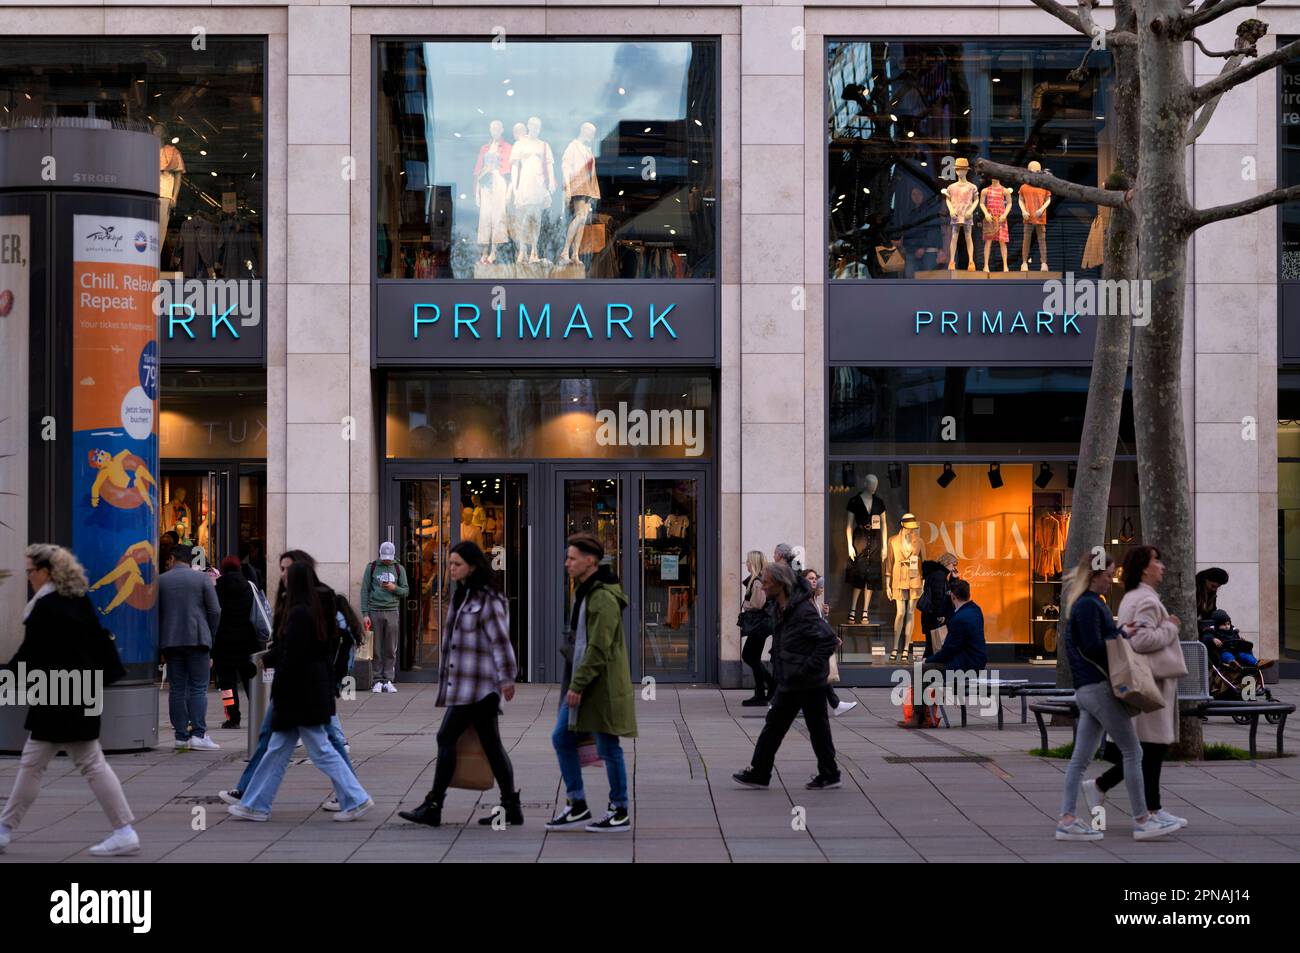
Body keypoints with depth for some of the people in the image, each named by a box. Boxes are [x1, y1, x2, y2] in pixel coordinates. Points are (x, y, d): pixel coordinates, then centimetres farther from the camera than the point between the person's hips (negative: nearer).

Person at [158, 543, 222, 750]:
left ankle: (181, 735, 4)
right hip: (197, 640, -2)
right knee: (198, 688, -2)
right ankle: (198, 734, -11)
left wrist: (161, 638, 14)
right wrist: (209, 635, 12)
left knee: (176, 689, 6)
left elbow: (155, 612, 6)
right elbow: (215, 611, -2)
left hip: (170, 641, 2)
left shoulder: (160, 581, 6)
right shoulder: (202, 579, 1)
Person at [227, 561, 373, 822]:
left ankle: (356, 799, 1)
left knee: (321, 751, -3)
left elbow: (292, 658, -21)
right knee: (277, 750, 13)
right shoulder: (316, 612, 10)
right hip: (315, 690, 10)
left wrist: (278, 691, -13)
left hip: (299, 693, -10)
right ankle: (256, 805, 18)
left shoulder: (298, 614, -18)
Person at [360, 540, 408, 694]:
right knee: (376, 649, -1)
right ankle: (377, 681, 4)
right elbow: (365, 591, 3)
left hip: (392, 612, 1)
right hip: (375, 612, -1)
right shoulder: (372, 567, 4)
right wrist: (365, 614, -4)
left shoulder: (399, 569, 8)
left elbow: (405, 591, 11)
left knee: (391, 649, 0)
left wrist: (395, 588, -11)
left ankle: (388, 681, 4)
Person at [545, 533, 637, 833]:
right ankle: (578, 807, 16)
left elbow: (599, 648, -22)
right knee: (561, 738, 9)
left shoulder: (603, 598, -18)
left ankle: (620, 813, 10)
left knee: (607, 747, -1)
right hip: (581, 682, 10)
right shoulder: (584, 592, 14)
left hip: (601, 683, -10)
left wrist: (578, 685, -21)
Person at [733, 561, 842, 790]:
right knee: (774, 725, 10)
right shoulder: (781, 609, 9)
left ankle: (829, 775, 16)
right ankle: (758, 774, 15)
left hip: (809, 683, -10)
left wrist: (808, 668, -23)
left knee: (817, 728, 3)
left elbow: (829, 640, -24)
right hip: (789, 682, 10)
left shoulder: (803, 611, -21)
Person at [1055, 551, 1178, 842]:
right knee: (1132, 752, -3)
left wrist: (1120, 635, 6)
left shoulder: (1093, 603, 19)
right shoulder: (1088, 605, -12)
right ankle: (1142, 821, 1)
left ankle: (1066, 821, 6)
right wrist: (1122, 639, -9)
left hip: (1087, 689, 10)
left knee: (1080, 757, 7)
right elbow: (1093, 648, -19)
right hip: (1099, 686, -10)